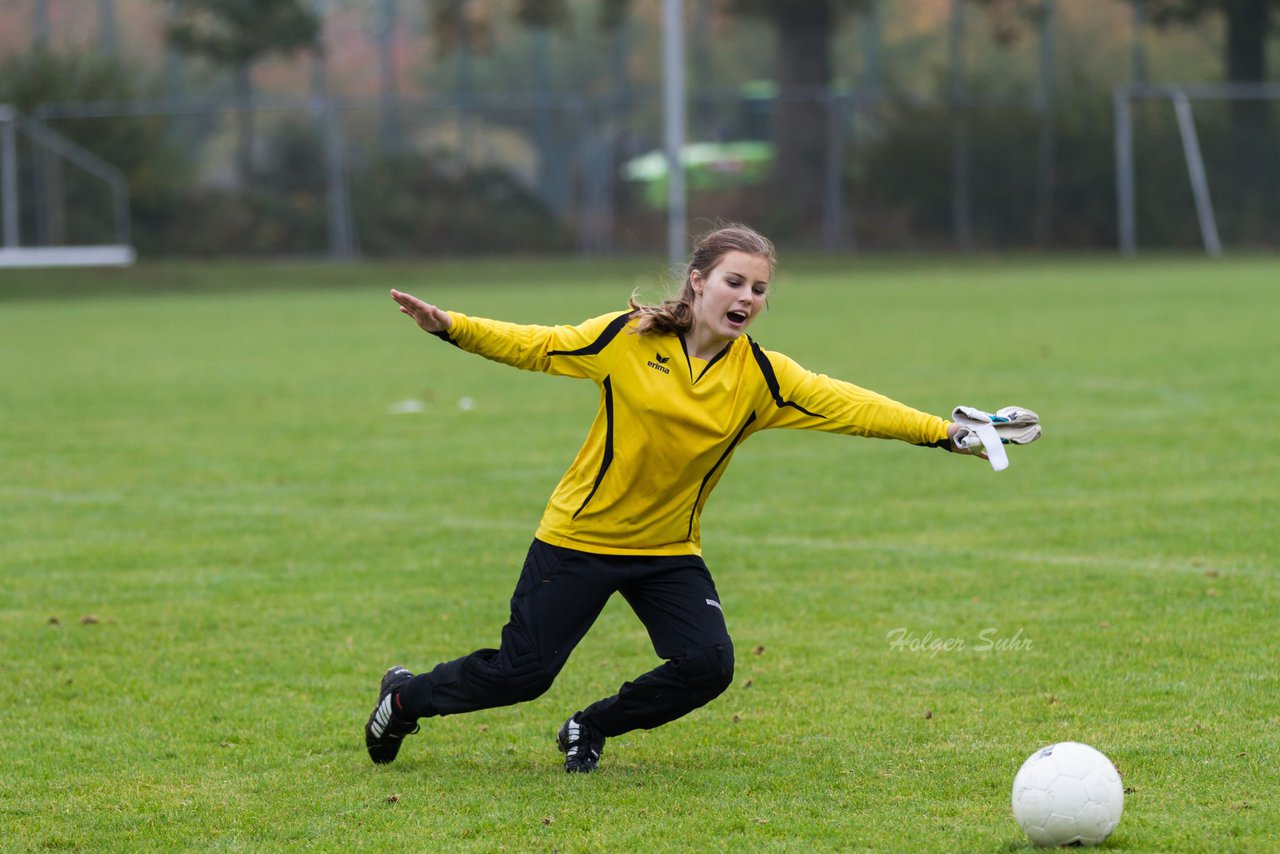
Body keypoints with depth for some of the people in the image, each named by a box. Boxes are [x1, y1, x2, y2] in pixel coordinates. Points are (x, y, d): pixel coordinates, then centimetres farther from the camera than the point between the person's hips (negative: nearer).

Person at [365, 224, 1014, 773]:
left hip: (668, 551, 3)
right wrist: (450, 327, -15)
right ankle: (405, 697, 26)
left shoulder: (761, 376, -7)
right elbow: (536, 347, -5)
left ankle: (590, 729, 12)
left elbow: (848, 406, -12)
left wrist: (943, 433, -20)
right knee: (521, 672, -5)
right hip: (578, 538, -3)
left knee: (706, 665, -16)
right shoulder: (629, 339, -12)